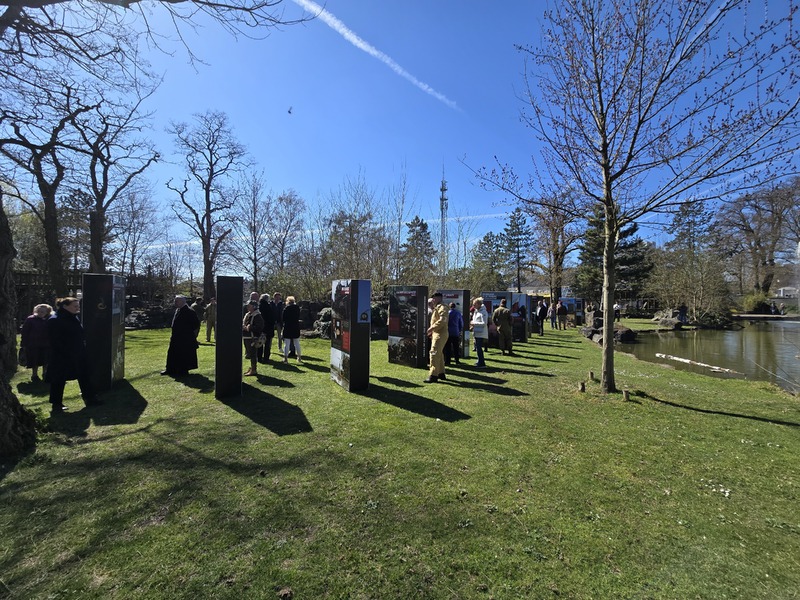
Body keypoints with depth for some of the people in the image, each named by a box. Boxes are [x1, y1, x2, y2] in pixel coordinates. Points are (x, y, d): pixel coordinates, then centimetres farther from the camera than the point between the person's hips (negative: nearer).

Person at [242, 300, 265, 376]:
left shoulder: (257, 316, -15)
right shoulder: (247, 315, 14)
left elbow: (259, 327, -23)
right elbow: (243, 323, 27)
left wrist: (249, 328, -19)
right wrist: (243, 326, 4)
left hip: (252, 339, -10)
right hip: (246, 338, 10)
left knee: (252, 354, -5)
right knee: (250, 354, 19)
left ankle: (254, 370, 4)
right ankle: (252, 368, 32)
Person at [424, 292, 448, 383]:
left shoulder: (441, 308, -13)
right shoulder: (436, 309, 19)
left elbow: (442, 321, -26)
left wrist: (431, 328, -23)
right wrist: (432, 331, 14)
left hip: (440, 334, -11)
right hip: (436, 333, 11)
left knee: (434, 353, -14)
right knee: (439, 354, 18)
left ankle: (433, 375, -13)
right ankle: (441, 373, 29)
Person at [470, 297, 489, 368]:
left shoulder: (483, 312, -14)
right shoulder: (476, 311, 15)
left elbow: (484, 323, -21)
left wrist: (474, 323, -16)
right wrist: (473, 326, 8)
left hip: (481, 333, -10)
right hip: (477, 333, 10)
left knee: (479, 348, -10)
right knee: (477, 347, 15)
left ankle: (482, 364, -5)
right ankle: (479, 362, 27)